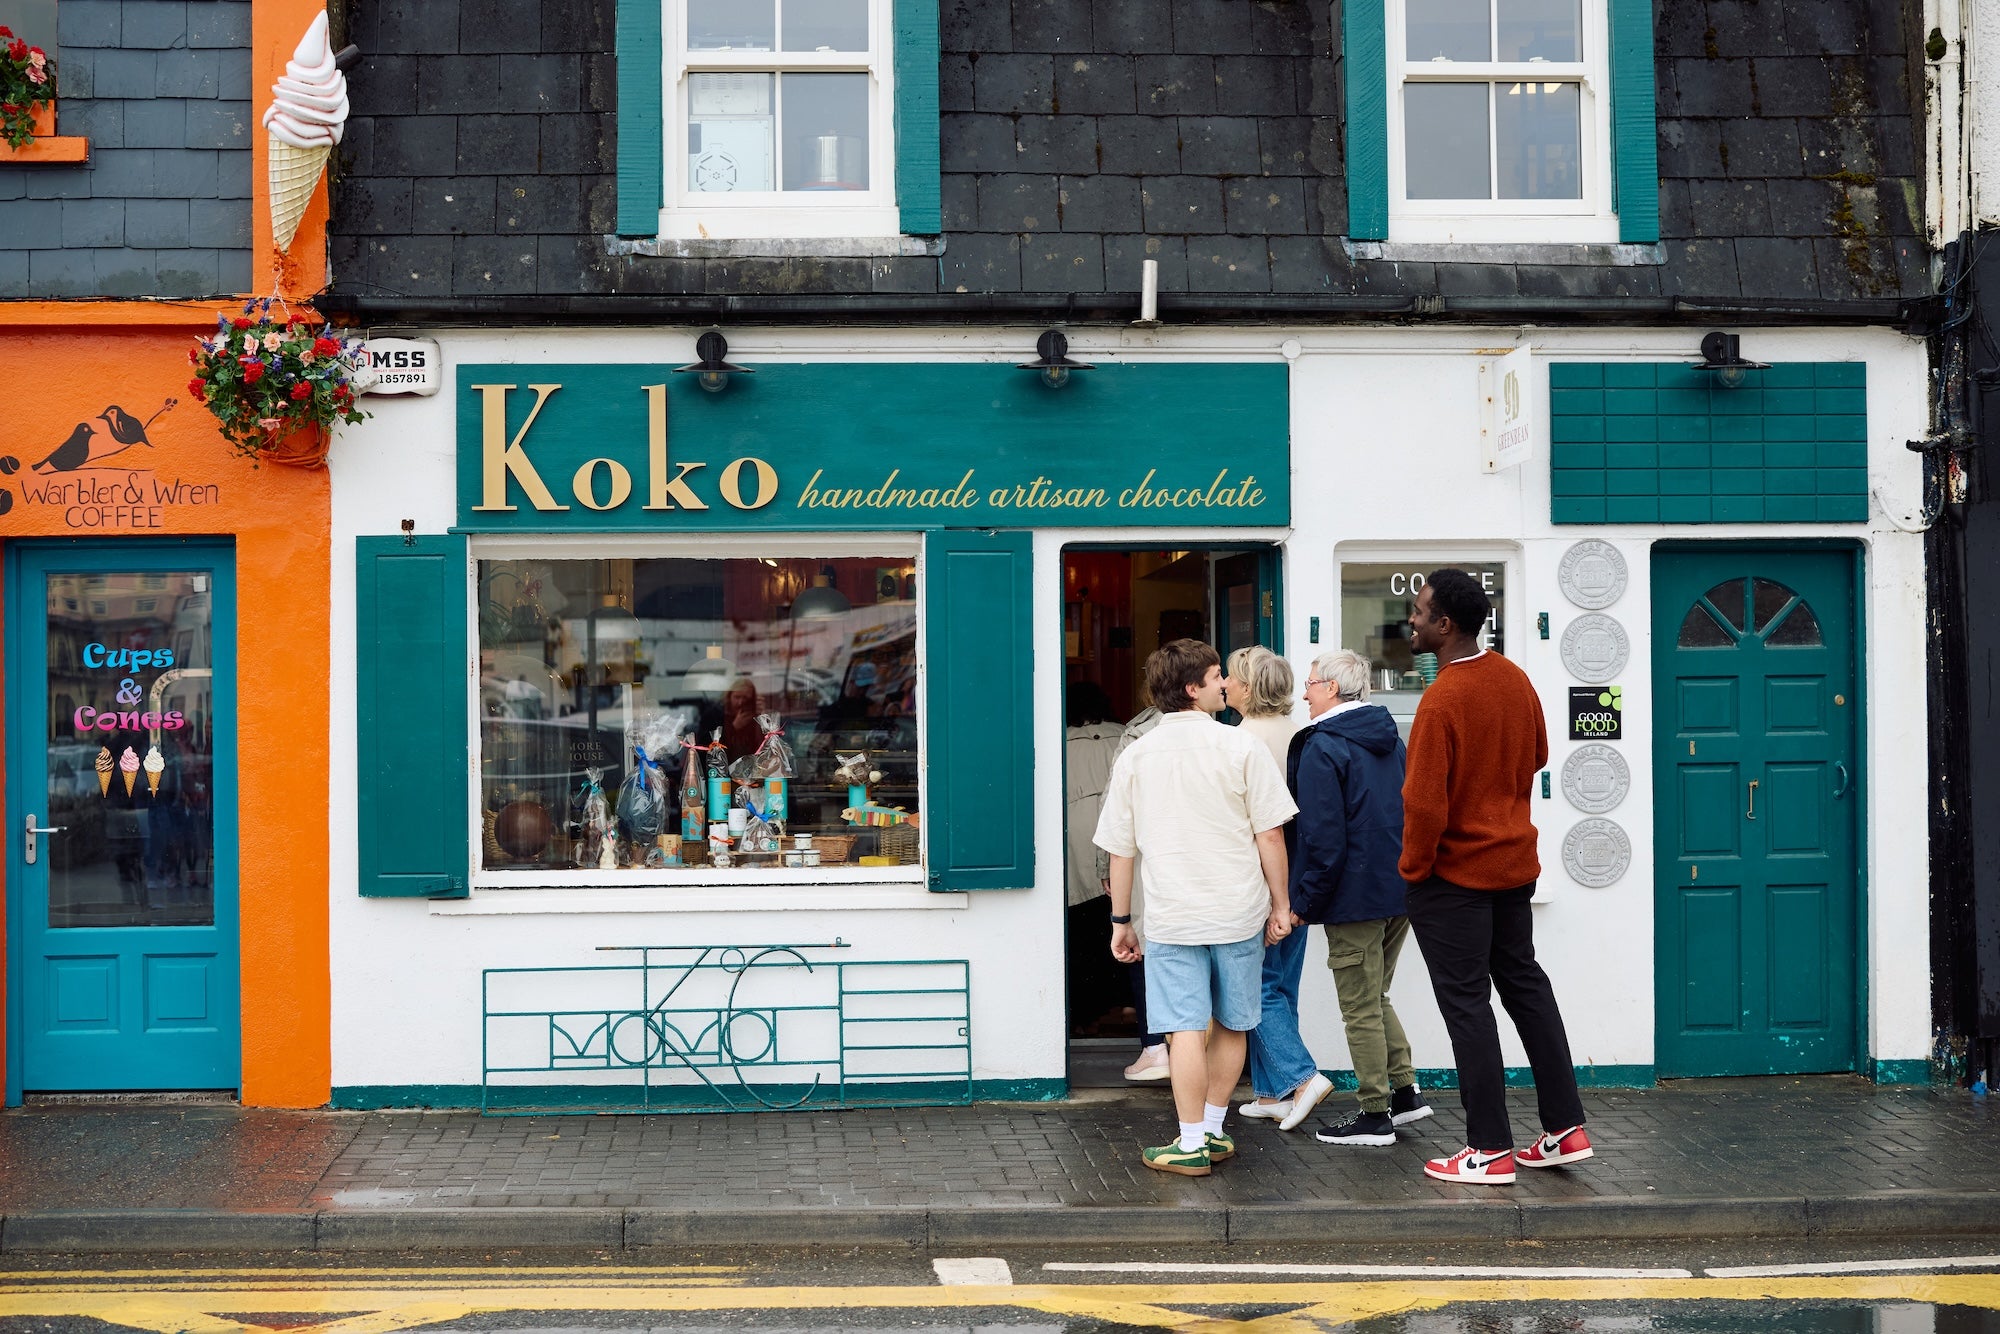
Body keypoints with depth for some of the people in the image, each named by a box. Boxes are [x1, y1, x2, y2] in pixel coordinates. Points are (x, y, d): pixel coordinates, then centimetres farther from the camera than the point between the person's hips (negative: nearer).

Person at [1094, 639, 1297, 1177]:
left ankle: (1191, 1146, 1)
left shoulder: (1135, 756, 2)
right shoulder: (1240, 746, -5)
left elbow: (1119, 849, 6)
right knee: (1231, 1026, 14)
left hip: (1171, 916, 0)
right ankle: (1213, 1131, 22)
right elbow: (1270, 835, -5)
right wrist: (1279, 905, 5)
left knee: (1186, 1031, 0)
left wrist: (1120, 921, 15)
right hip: (1239, 912, 0)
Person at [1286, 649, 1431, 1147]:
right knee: (1375, 998, 21)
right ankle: (1405, 1091, 19)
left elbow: (1323, 837, -18)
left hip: (1356, 896, -8)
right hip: (1402, 889, 8)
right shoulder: (1392, 741, 11)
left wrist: (1305, 901, -10)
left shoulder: (1323, 747, -14)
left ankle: (1375, 1115, 6)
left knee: (1361, 1008, 1)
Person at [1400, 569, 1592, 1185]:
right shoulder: (1515, 680, 1)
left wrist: (1412, 869, -9)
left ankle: (1489, 1150, 4)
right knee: (1525, 984, 17)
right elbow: (1536, 756, 15)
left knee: (1466, 1002, 0)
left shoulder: (1441, 702, -24)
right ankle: (1564, 1128, 21)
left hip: (1454, 874, -8)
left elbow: (1424, 804, -24)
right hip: (1513, 862, 8)